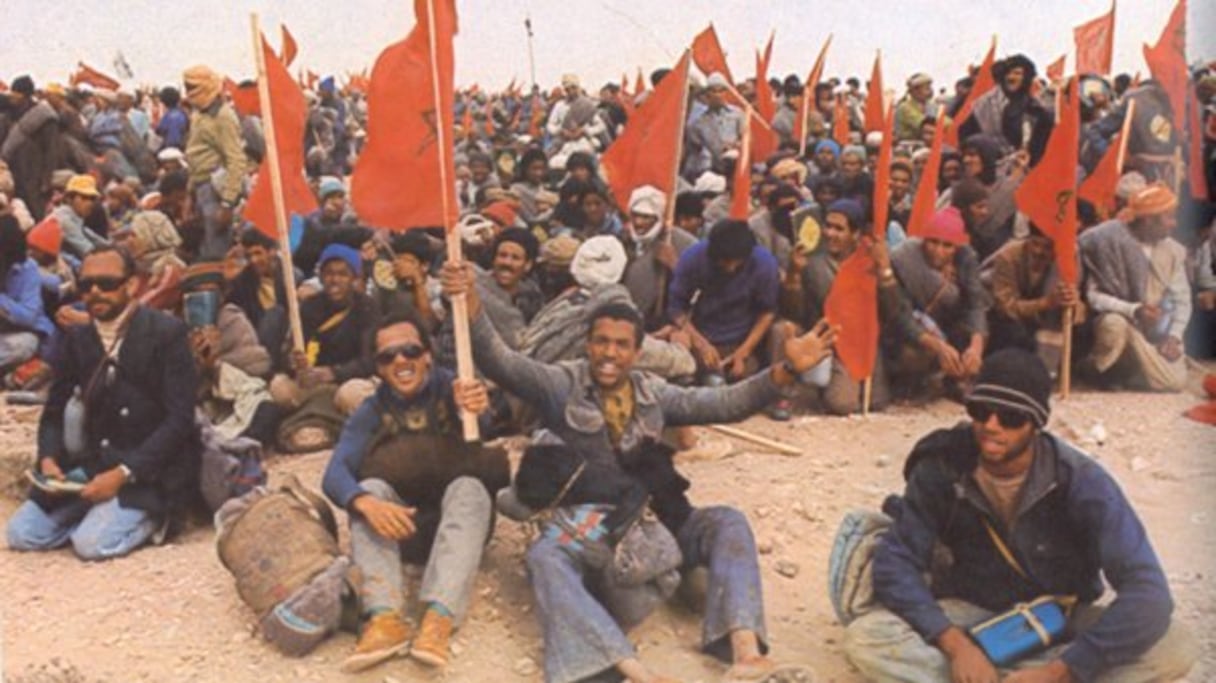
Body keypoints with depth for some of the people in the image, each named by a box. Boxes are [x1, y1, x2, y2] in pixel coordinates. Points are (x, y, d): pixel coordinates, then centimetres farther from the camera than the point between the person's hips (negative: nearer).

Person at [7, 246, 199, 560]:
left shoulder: (167, 332, -11)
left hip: (153, 469, -6)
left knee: (92, 543, -23)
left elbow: (179, 418, -16)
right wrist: (48, 458, -10)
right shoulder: (76, 337, 8)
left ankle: (150, 515, 4)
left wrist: (124, 473, -23)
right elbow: (54, 410, 11)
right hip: (95, 463, 6)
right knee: (21, 534, -7)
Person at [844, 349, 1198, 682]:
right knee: (864, 637, -27)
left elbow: (1148, 590, -25)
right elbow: (895, 561, -16)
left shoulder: (1080, 480, -19)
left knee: (1175, 648, -28)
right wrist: (955, 644, -31)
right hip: (970, 613, 0)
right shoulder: (942, 468, -16)